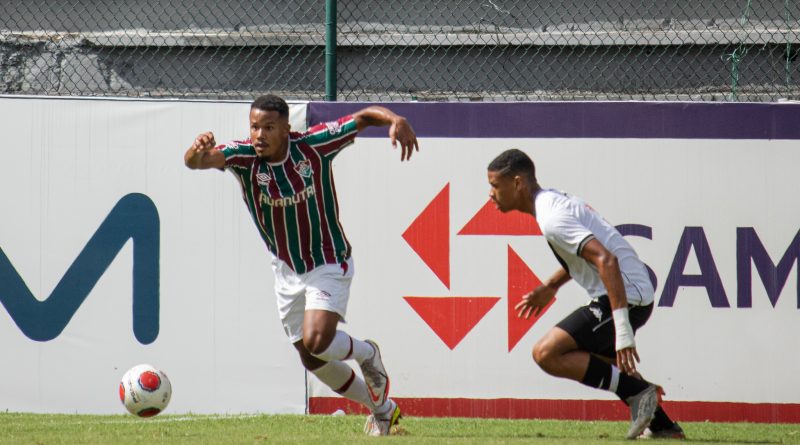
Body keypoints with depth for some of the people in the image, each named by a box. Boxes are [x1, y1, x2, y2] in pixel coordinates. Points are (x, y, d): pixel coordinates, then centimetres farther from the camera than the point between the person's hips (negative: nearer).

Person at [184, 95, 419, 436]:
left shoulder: (313, 145, -18)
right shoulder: (243, 156, -16)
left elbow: (364, 117, -8)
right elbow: (196, 161, -34)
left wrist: (396, 120, -28)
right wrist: (197, 152, -58)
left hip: (329, 264, -4)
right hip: (286, 271, 4)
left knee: (316, 341, -23)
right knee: (312, 360, 11)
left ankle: (366, 353, 11)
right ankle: (382, 410, 33)